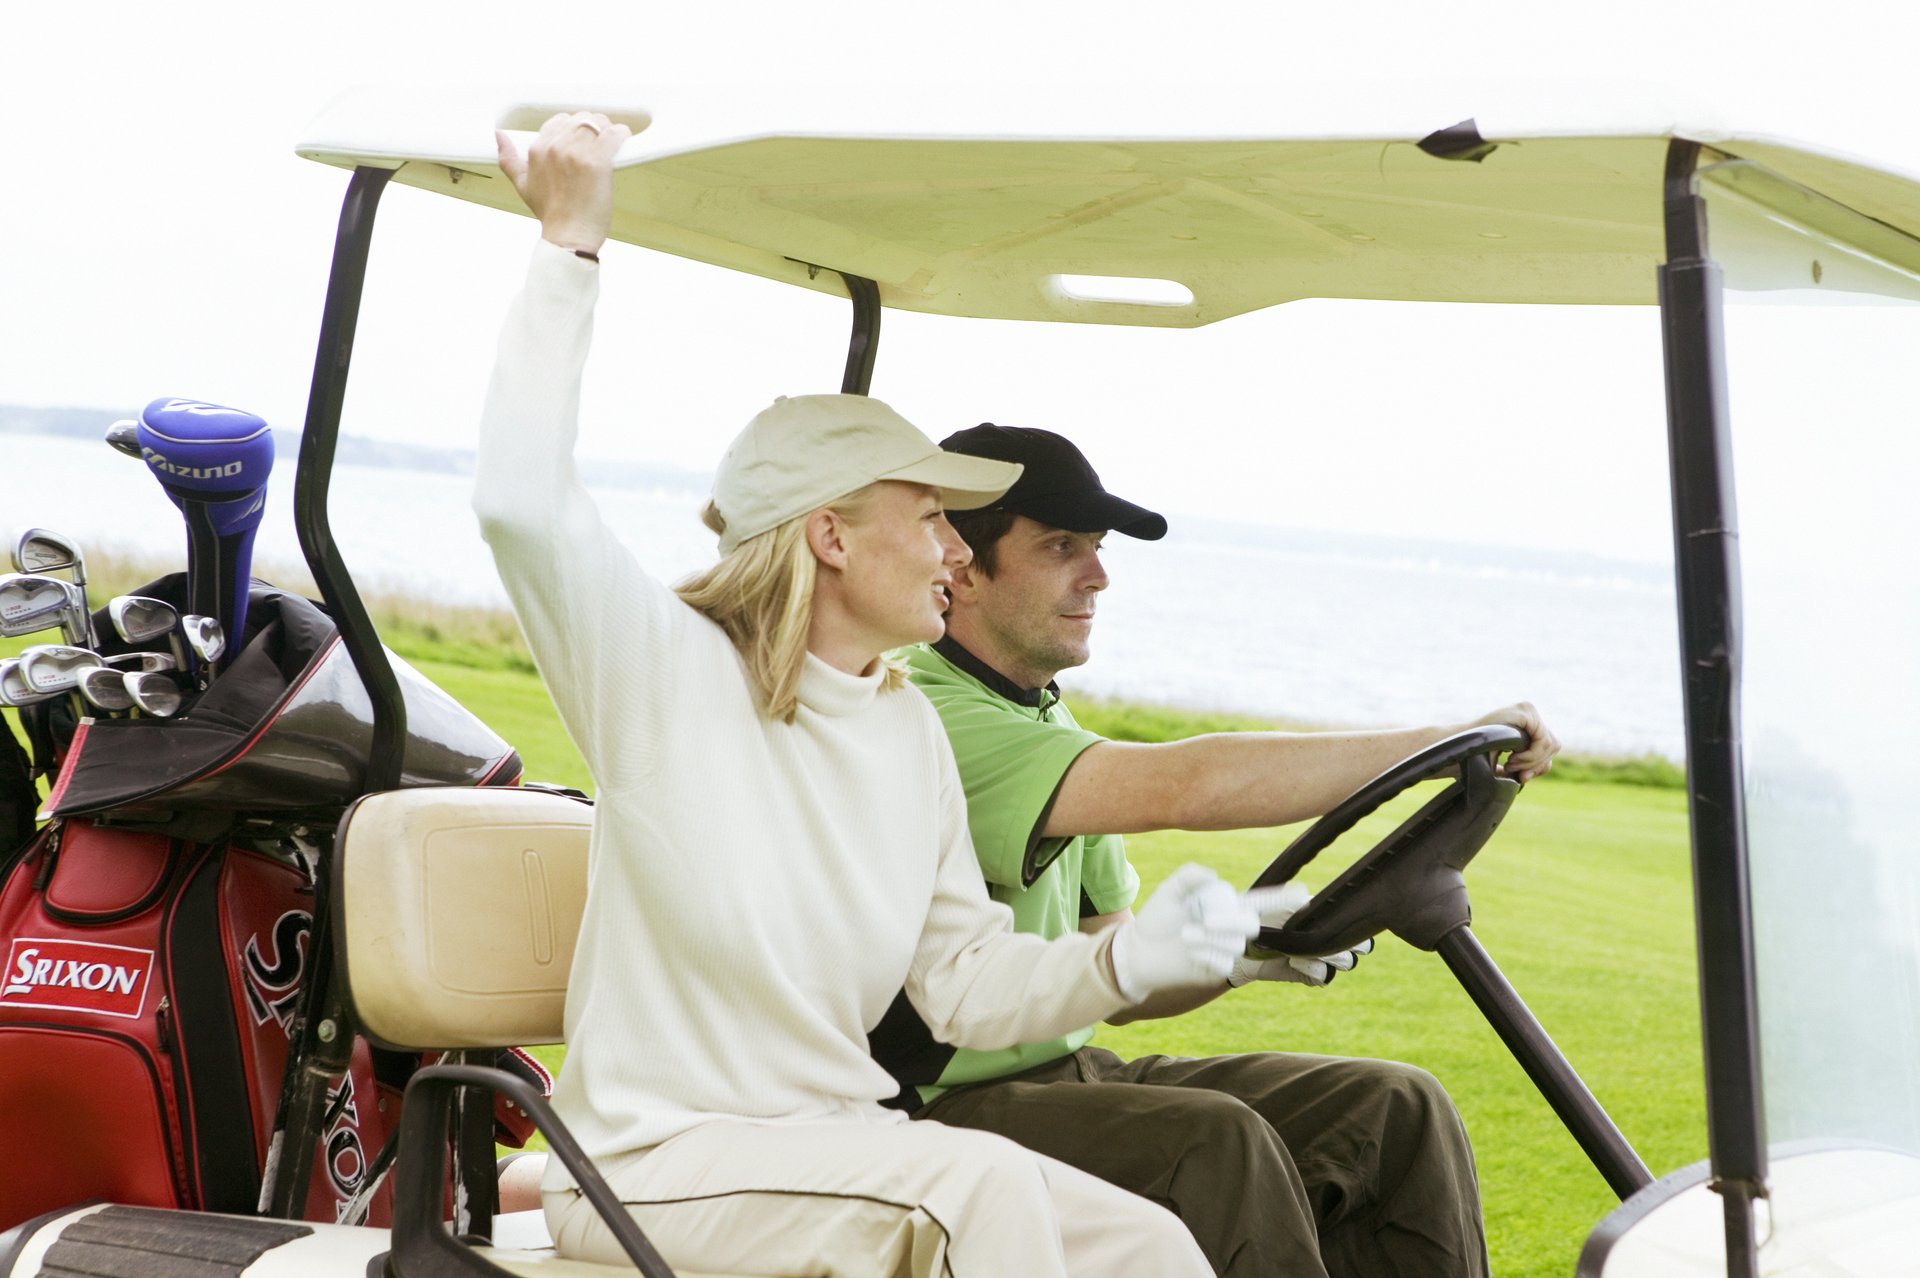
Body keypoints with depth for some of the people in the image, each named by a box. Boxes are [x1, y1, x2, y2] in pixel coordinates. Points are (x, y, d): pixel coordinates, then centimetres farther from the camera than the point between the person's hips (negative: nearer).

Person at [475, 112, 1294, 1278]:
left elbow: (965, 983, 12)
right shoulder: (671, 669, -10)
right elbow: (522, 501, -26)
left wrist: (1128, 961, -8)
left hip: (843, 1151, 7)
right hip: (657, 1165, -7)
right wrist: (572, 241, -21)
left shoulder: (913, 731, 11)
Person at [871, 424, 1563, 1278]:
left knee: (1396, 1111, -4)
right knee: (1214, 1144, -33)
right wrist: (1451, 742, -25)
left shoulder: (1046, 724, 16)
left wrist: (1244, 957, -4)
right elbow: (1182, 787, -31)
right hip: (945, 1106, -9)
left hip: (1069, 1075, 9)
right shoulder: (933, 724, -18)